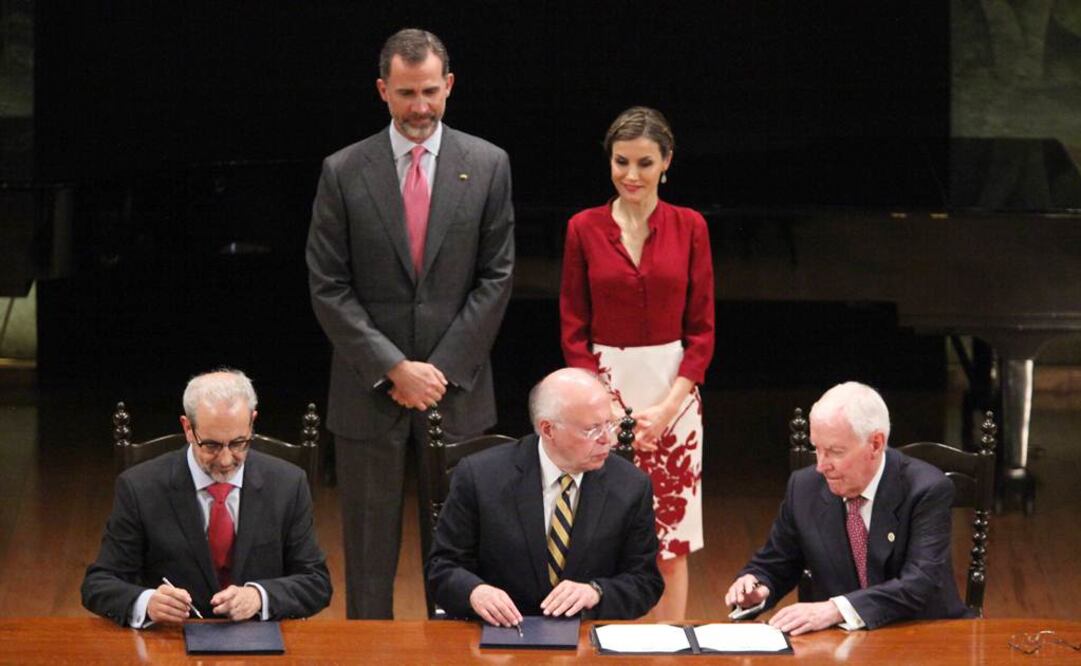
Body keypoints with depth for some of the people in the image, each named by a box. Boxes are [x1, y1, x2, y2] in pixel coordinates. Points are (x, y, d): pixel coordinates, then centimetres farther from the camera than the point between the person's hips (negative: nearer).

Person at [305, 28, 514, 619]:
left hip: (457, 387, 1)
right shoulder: (343, 172, -1)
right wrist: (396, 369, -11)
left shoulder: (487, 166, 2)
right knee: (370, 550, 5)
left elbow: (496, 279, 1)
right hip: (369, 392, 0)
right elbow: (328, 289, -3)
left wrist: (441, 369, -8)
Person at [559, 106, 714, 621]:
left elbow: (701, 331, 1)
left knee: (672, 539, 3)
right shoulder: (584, 229, 1)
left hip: (673, 390, 0)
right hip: (603, 385, 0)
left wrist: (666, 407, -10)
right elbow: (574, 331, 2)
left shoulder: (689, 227, 2)